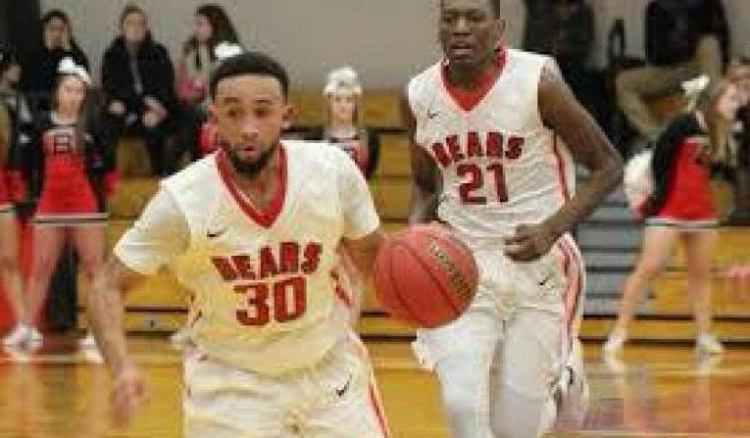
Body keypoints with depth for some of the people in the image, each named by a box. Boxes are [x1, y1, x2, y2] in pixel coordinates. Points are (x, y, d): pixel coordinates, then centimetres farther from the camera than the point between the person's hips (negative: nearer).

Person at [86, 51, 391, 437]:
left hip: (329, 367, 3)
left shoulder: (333, 171, -14)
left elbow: (370, 251, 5)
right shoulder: (182, 200, -21)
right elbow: (108, 286, -13)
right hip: (229, 380, -3)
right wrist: (122, 369, -29)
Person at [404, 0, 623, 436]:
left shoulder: (538, 82, -14)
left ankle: (565, 382, 36)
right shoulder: (419, 96, -2)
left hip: (538, 259, -3)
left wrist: (552, 229, -20)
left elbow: (608, 166, -6)